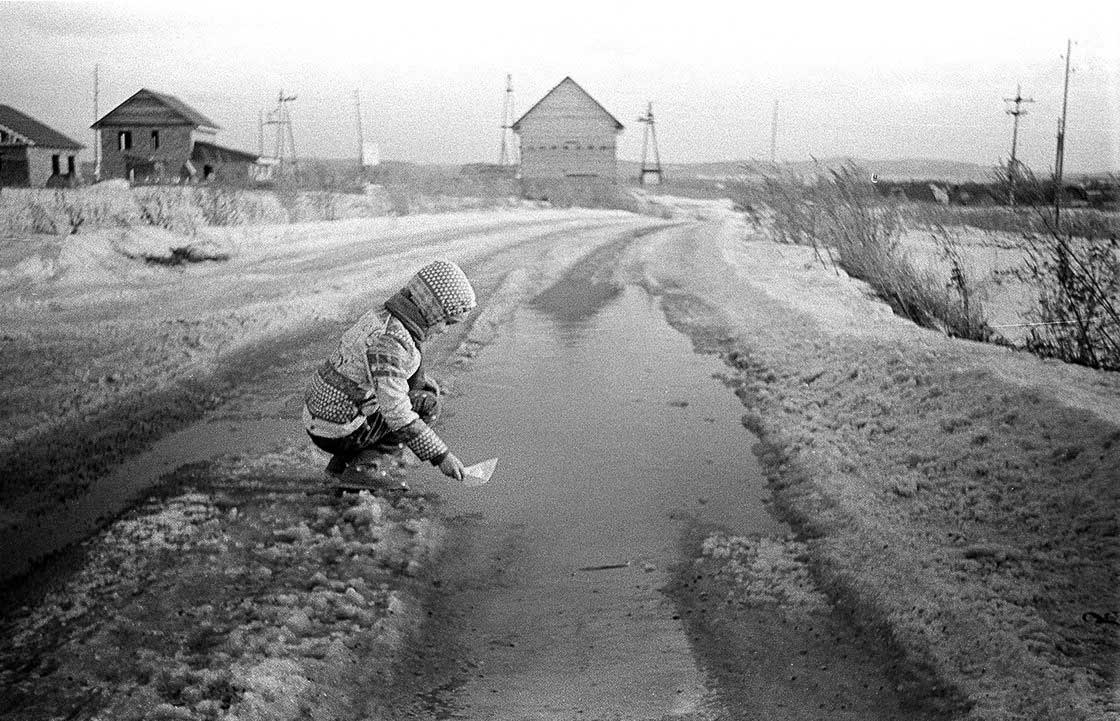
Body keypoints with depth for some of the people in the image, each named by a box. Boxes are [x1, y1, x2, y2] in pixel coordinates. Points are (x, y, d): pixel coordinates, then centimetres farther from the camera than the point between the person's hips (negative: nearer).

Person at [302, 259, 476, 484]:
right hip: (340, 433, -9)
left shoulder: (380, 317, 6)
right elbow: (396, 413, -28)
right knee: (426, 403, -5)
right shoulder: (389, 341, -25)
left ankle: (344, 461, 12)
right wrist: (441, 455, -23)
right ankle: (358, 462, -3)